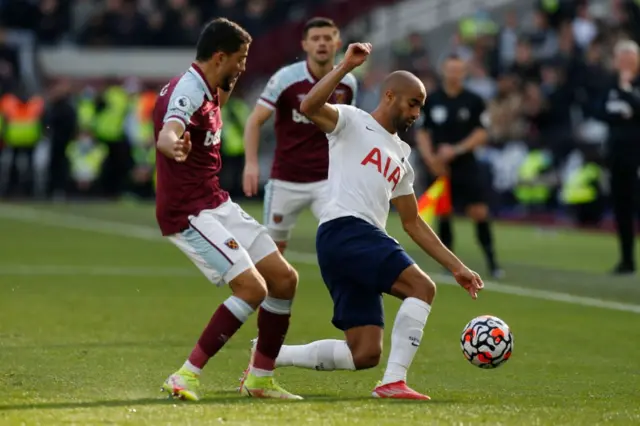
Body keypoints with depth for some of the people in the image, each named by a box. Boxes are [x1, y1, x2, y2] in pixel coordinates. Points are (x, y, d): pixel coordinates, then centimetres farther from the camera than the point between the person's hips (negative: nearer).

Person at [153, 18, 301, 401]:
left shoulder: (206, 90, 9)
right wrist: (173, 145, -66)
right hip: (189, 212, -10)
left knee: (284, 279, 8)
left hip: (216, 204, 10)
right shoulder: (187, 92, -21)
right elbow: (167, 135, -45)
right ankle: (186, 377, -19)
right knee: (253, 286, -23)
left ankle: (260, 379, 18)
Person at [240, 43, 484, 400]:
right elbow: (309, 107, -15)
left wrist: (457, 266, 24)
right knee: (422, 287, -21)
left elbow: (413, 223, 29)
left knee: (365, 354, 1)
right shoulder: (353, 122, 7)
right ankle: (394, 382, -23)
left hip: (367, 242, 8)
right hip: (344, 230, -8)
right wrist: (347, 66, -21)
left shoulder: (402, 155, 28)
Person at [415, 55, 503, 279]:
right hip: (441, 168, 1)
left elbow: (481, 134, -3)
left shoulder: (474, 101, -1)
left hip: (467, 165, -1)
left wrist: (456, 149, -15)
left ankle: (492, 261, -1)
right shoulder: (431, 101, 2)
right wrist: (430, 158, -8)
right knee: (443, 214, 2)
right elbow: (422, 132, 6)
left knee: (480, 212, -8)